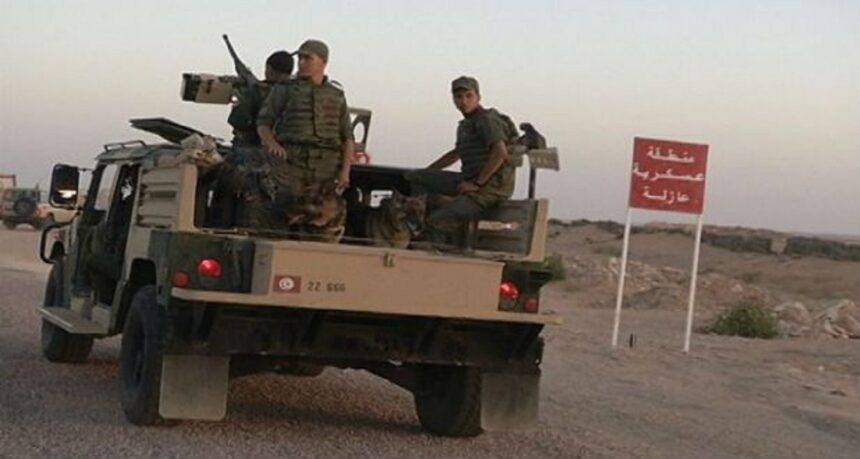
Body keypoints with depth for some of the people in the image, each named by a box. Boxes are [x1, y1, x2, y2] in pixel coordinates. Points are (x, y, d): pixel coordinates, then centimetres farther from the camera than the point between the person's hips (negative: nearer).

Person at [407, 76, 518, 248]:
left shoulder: (487, 119, -9)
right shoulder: (466, 124, 20)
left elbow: (500, 152, -22)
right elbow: (456, 153, 36)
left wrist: (477, 183, -20)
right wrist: (425, 173, 30)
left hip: (491, 186, -10)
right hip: (470, 181, 10)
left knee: (437, 222, -25)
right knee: (413, 177, 7)